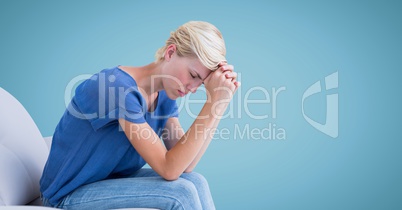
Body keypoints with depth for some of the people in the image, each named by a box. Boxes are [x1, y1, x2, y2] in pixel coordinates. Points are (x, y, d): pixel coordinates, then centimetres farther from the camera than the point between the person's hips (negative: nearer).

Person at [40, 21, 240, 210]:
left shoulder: (164, 97, -3)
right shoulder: (117, 87, -28)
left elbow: (185, 165, -11)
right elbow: (169, 169, -29)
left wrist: (218, 103, -16)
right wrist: (214, 102, -31)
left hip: (114, 180, 7)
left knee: (196, 182, -12)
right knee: (181, 192, -23)